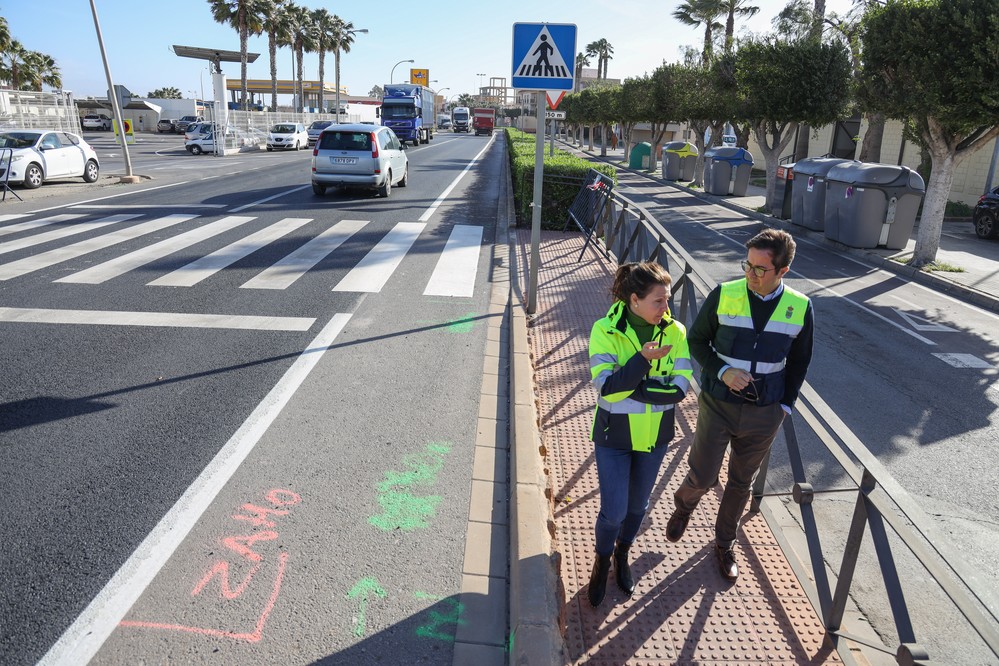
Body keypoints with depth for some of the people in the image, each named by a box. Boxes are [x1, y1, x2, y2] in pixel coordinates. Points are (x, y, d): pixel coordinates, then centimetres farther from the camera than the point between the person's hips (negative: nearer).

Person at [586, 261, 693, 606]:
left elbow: (680, 387, -16)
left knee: (637, 505, 19)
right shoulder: (605, 331, -18)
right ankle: (602, 561, 34)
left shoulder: (675, 332, -11)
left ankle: (622, 554, 48)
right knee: (613, 512, 2)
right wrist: (643, 359, -35)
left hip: (655, 435, 3)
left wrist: (631, 389, -23)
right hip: (614, 435, -3)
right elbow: (606, 387, -25)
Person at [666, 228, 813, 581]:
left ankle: (724, 543, 40)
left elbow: (799, 361, 7)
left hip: (765, 413, 2)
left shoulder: (800, 308, -7)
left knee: (741, 482, 17)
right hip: (718, 405, -1)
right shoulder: (724, 295, -12)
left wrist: (785, 404, 4)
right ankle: (683, 506, 42)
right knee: (702, 477, 5)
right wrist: (721, 372, -16)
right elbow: (696, 339, -2)